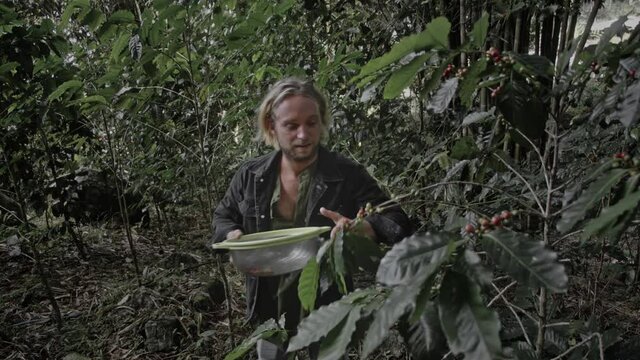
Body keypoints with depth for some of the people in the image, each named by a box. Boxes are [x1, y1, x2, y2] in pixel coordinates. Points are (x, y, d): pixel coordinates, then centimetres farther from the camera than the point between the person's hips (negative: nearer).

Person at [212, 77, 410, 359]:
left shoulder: (348, 175, -12)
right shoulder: (250, 176, -3)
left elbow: (397, 223, -11)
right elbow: (222, 218, 12)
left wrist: (362, 228, -32)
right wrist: (235, 236, -10)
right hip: (270, 311, 3)